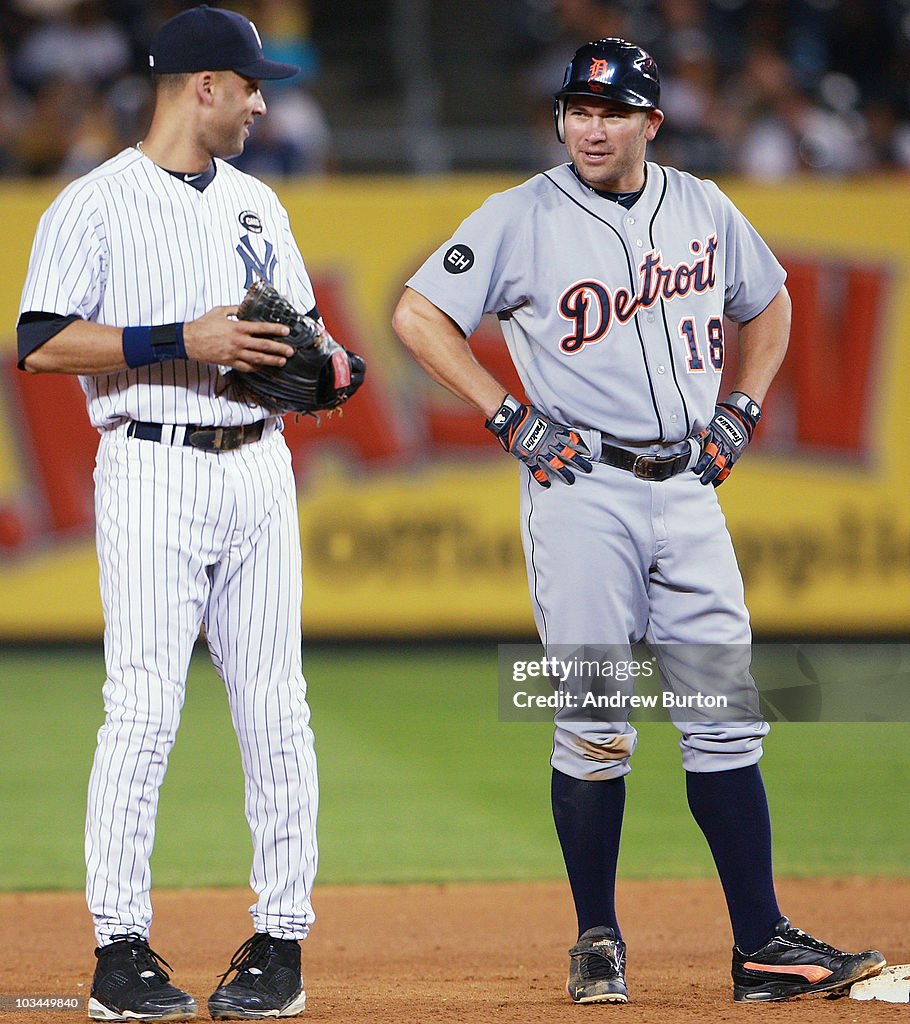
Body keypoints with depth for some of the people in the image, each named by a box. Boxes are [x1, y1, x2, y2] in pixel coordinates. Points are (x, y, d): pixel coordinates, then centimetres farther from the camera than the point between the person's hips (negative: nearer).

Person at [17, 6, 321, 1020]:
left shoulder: (256, 203, 17)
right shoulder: (93, 206, -3)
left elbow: (298, 325, 24)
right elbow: (41, 345, -11)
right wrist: (182, 341, -18)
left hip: (259, 469, 6)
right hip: (154, 471, -6)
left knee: (274, 706, 3)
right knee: (144, 707, -10)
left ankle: (281, 937, 9)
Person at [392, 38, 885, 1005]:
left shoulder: (704, 209, 9)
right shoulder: (521, 218, -4)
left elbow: (768, 303, 25)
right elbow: (417, 315, -5)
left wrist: (740, 411, 12)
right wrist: (509, 418, -9)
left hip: (688, 490, 4)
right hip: (581, 490, -4)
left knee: (725, 721, 1)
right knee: (592, 728, -5)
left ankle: (763, 943, 2)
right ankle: (597, 944, 6)